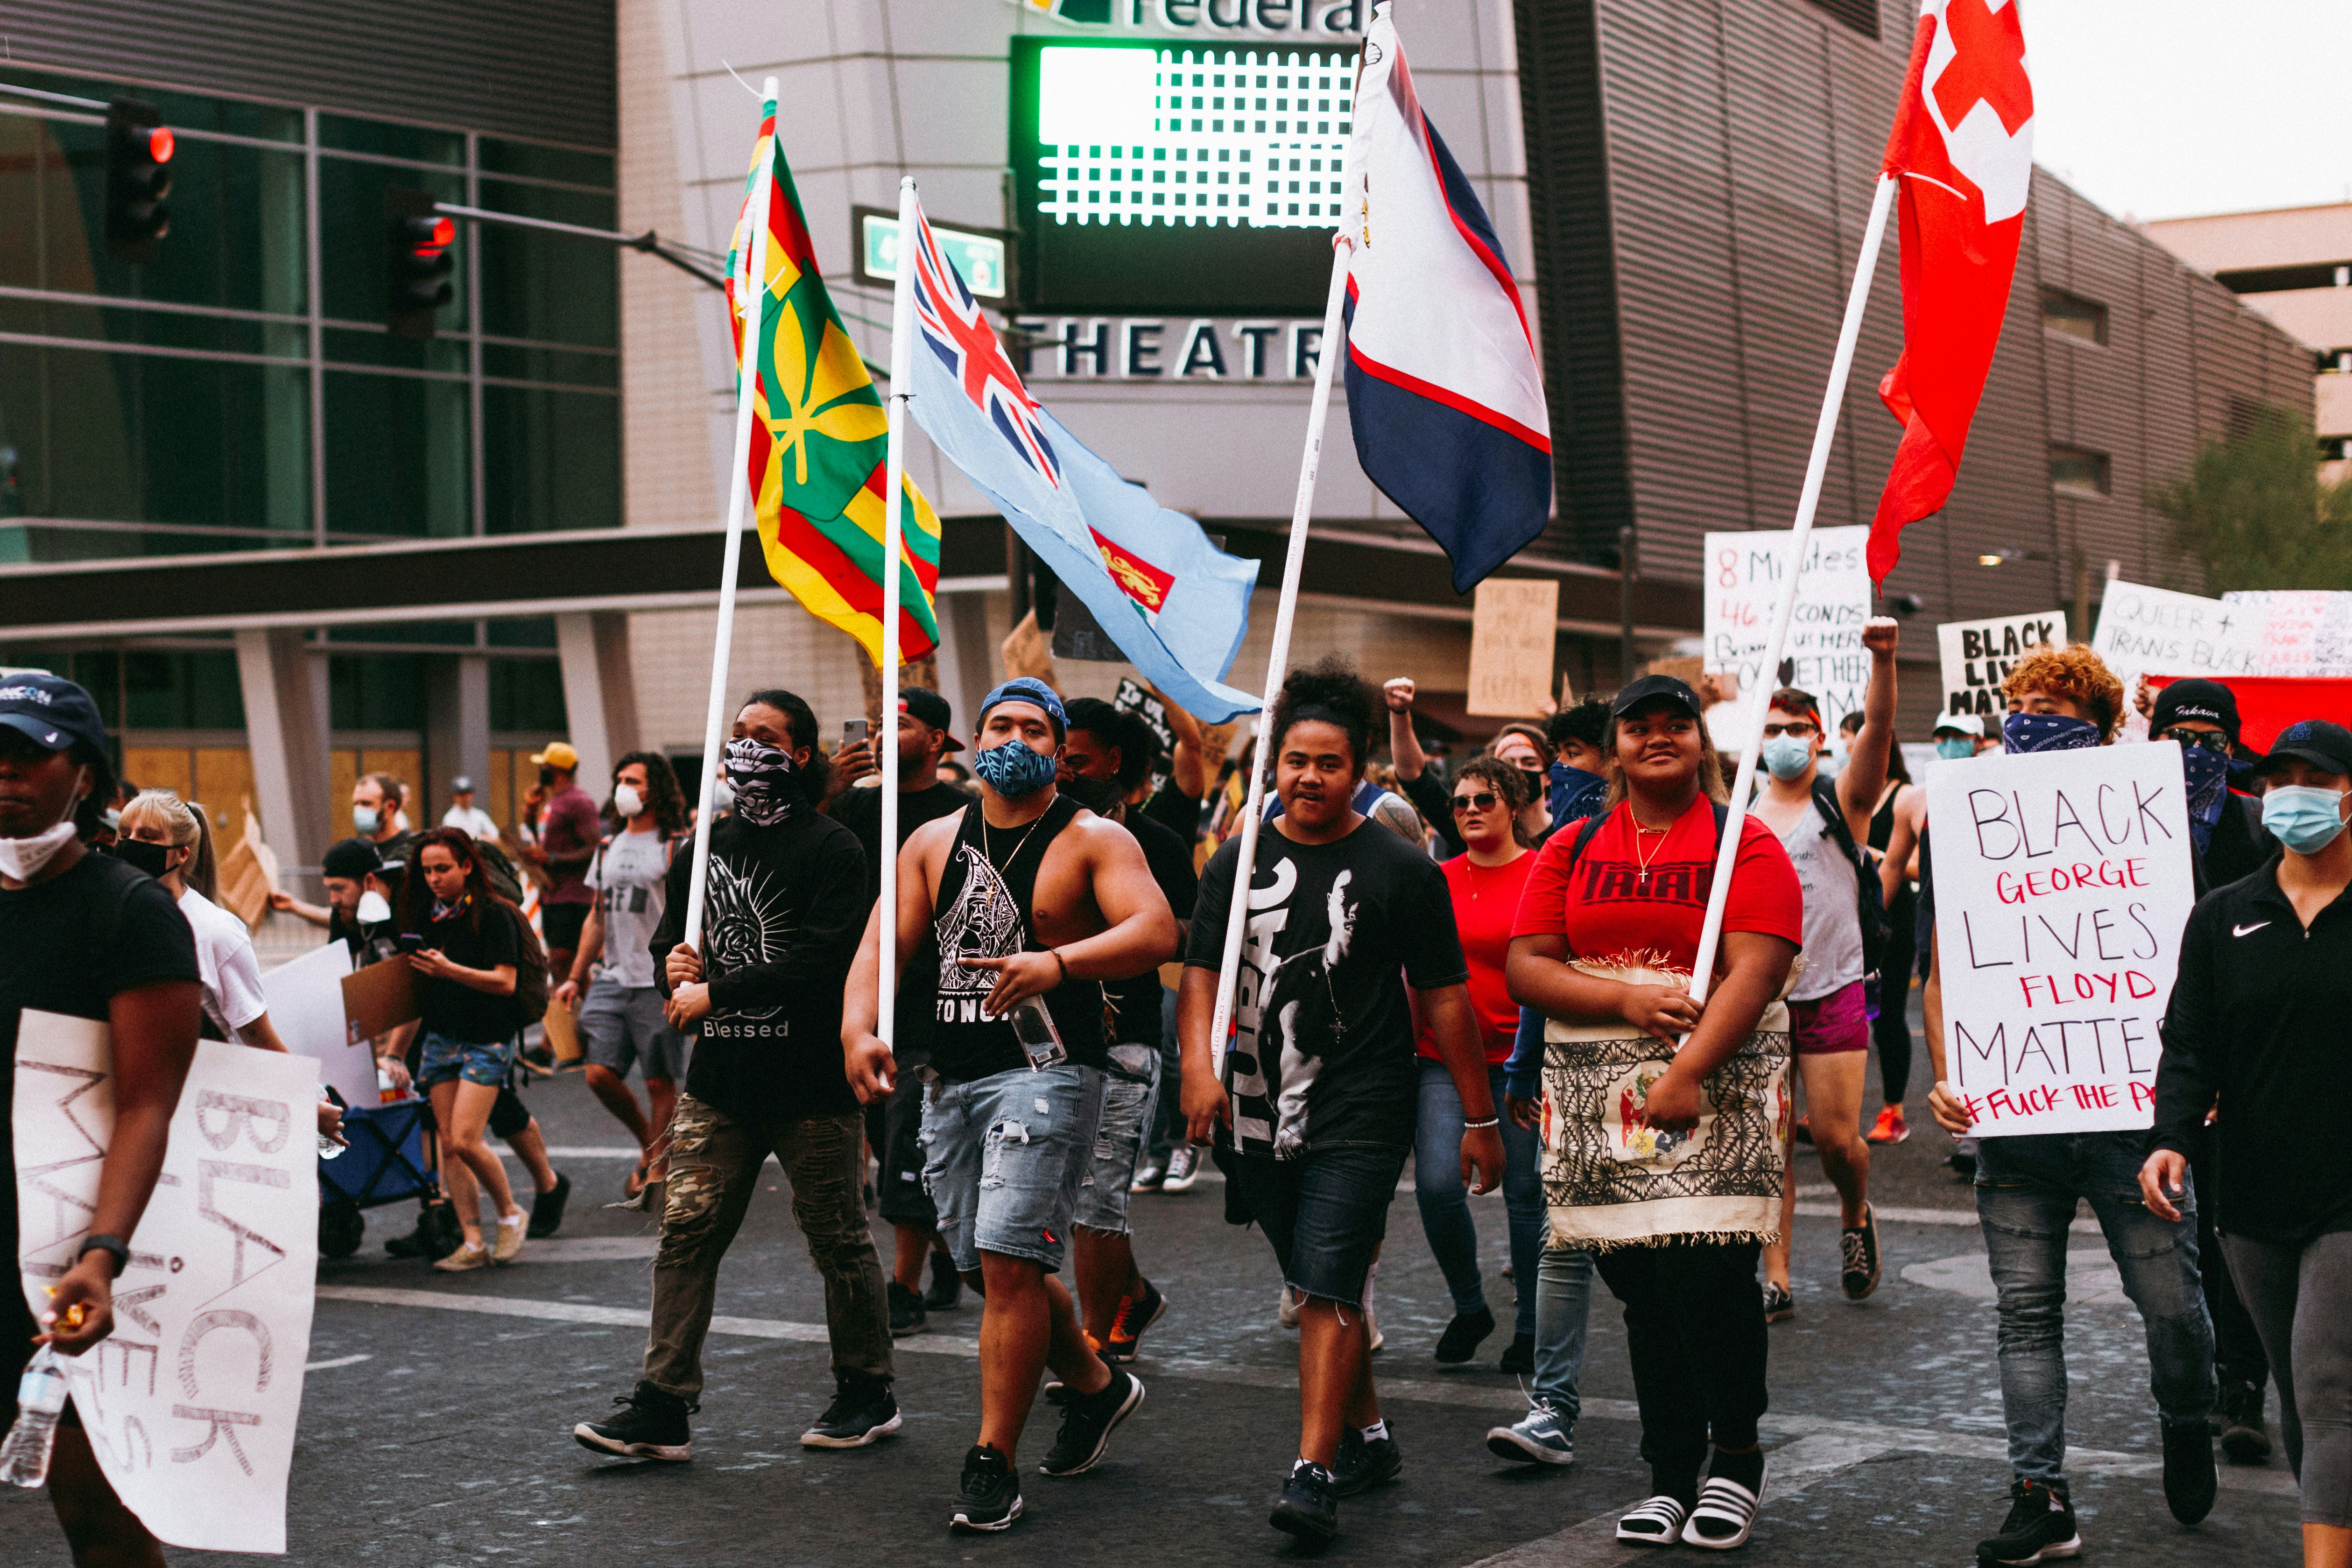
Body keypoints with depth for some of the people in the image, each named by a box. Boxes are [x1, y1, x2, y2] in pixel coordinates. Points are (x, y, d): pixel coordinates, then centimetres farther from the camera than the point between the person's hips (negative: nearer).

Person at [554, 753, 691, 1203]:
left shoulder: (674, 849, -4)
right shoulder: (608, 848, 16)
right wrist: (575, 977, 16)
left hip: (658, 984, -6)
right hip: (611, 980, 6)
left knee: (660, 1081, -1)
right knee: (599, 1073, -1)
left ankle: (657, 1169, 12)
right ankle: (649, 1145, 20)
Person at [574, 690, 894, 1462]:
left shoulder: (831, 848, -7)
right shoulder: (707, 845, 13)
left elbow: (822, 957, -18)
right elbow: (670, 933, 23)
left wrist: (715, 993, -15)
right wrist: (674, 964, -2)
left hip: (811, 1084, -5)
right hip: (720, 1079, 5)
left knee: (838, 1239, 6)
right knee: (686, 1232, -1)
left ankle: (868, 1394, 22)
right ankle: (663, 1407, 2)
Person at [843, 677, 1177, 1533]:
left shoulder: (1093, 840, -2)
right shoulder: (933, 843, 12)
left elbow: (1155, 932, -17)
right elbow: (884, 946, 5)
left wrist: (1058, 963, -33)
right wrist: (858, 1024, -15)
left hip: (1047, 1070, -6)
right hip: (949, 1076, 6)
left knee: (1008, 1263, -13)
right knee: (991, 1267, 13)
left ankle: (993, 1464, -5)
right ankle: (1097, 1385, 37)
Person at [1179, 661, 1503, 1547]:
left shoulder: (1401, 870, -2)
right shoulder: (1238, 861, 8)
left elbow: (1444, 998, 2)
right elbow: (1202, 972, 5)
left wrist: (1479, 1118, 3)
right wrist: (1200, 1062, -14)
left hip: (1361, 1116, -5)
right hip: (1260, 1115, 5)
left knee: (1329, 1288, -14)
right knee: (1318, 1289, 15)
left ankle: (1314, 1474, -14)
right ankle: (1368, 1437, 32)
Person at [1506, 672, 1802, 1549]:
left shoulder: (1746, 844, 2)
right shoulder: (1573, 850, 12)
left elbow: (1755, 971, -10)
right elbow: (1526, 967, 4)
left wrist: (1687, 1073, -20)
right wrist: (1626, 999, -12)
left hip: (1717, 1088, -3)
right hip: (1601, 1098, 3)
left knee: (1710, 1277, -10)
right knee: (1642, 1289, 6)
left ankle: (1737, 1459, 9)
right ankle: (1670, 1473, 16)